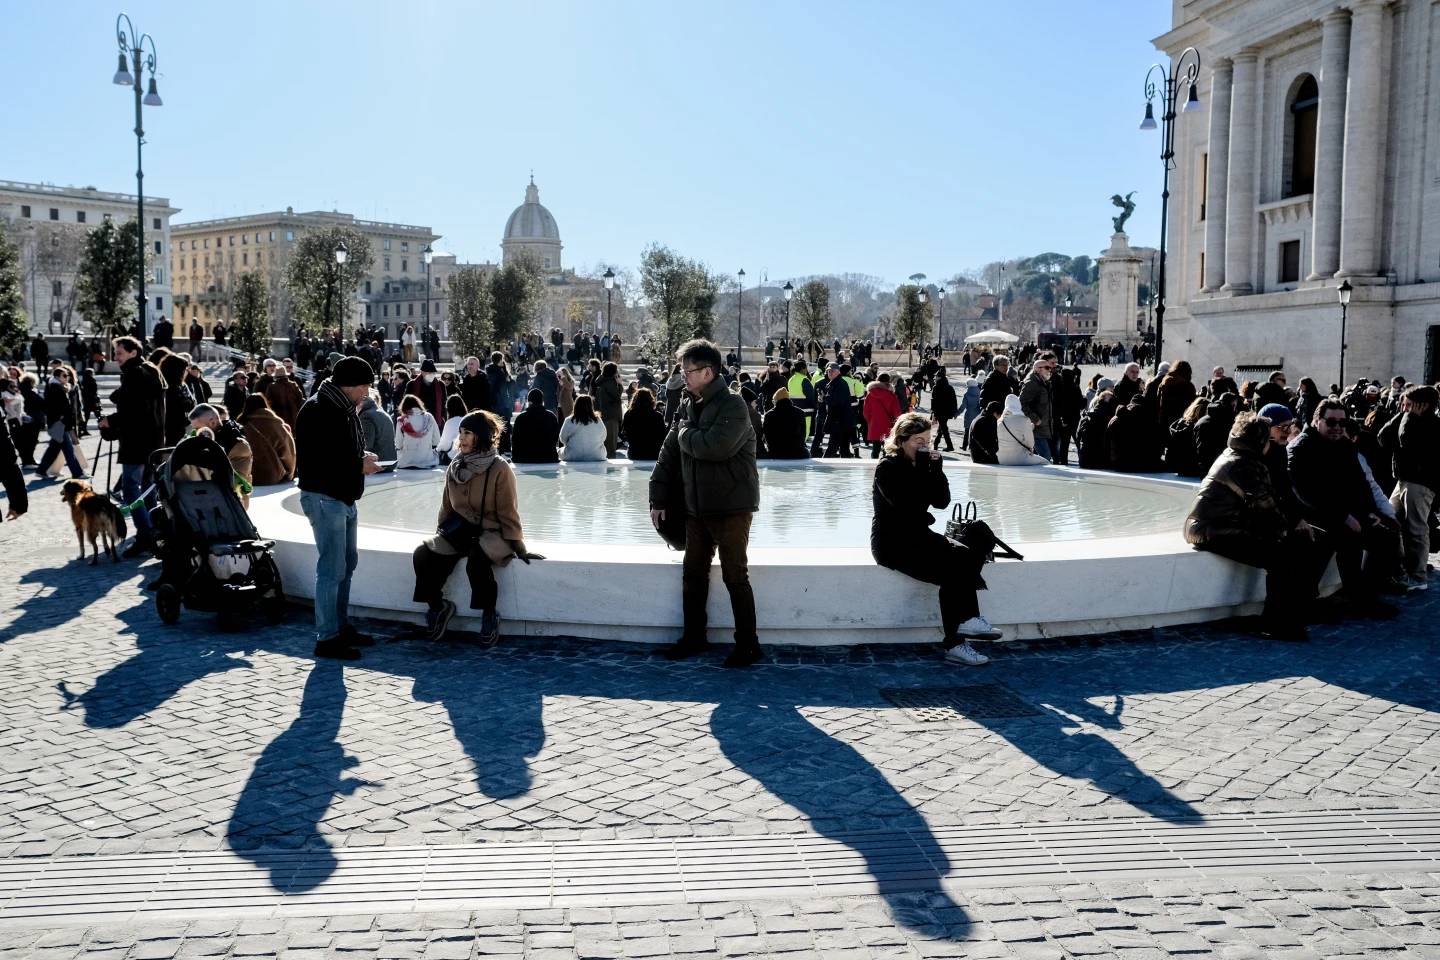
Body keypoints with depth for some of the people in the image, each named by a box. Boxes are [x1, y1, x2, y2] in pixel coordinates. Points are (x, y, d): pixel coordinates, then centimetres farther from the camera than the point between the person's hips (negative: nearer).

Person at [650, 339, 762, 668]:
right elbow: (669, 454, 12)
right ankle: (694, 636, 28)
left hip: (731, 507, -8)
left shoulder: (732, 406, -15)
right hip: (696, 507, 8)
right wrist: (658, 498, 7)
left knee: (735, 576, 0)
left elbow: (715, 446, -31)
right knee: (693, 573, 14)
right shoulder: (689, 407, 9)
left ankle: (748, 644, 10)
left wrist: (685, 433, -12)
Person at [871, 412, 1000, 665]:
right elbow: (909, 505, -24)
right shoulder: (887, 467, -11)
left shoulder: (922, 463, 10)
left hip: (918, 537, 8)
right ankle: (953, 644, -17)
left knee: (972, 555, -15)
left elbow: (942, 502, 3)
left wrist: (936, 468, -8)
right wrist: (923, 470, -20)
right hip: (892, 543, -8)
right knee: (953, 573, -24)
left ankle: (967, 619, -16)